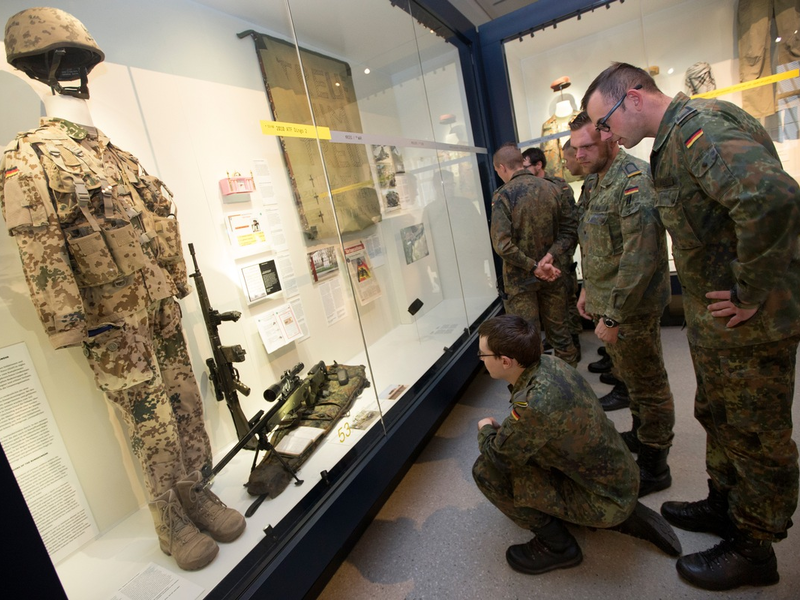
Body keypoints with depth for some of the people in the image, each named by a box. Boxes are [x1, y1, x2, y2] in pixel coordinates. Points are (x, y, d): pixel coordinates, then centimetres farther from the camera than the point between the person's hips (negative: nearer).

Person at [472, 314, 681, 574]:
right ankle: (628, 517, 24)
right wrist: (500, 430, 1)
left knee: (487, 470, -14)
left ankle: (557, 546, 7)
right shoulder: (549, 362, -10)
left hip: (606, 501, -8)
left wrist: (486, 430, 0)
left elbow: (498, 455, -19)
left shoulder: (535, 404, -35)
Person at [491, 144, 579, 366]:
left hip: (521, 279, -5)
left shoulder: (503, 195, -13)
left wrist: (534, 267, -15)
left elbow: (503, 245, -21)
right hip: (552, 274, 5)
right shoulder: (550, 188, 1)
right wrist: (550, 256, -9)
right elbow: (570, 229, 0)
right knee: (559, 330, 17)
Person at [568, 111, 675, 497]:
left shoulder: (634, 180, -20)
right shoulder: (594, 182, 11)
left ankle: (654, 467, 23)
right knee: (628, 374, 24)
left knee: (647, 384, 6)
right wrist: (589, 289, 18)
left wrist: (613, 315, -25)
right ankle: (640, 436, 44)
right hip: (607, 299, 9)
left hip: (631, 305, -9)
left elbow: (641, 256, -27)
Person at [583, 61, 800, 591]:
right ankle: (724, 505, 43)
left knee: (757, 434, 8)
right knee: (718, 417, 22)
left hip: (750, 322, -10)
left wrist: (752, 293, -25)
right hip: (713, 319, 10)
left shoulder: (700, 127, -19)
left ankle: (754, 549, 28)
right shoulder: (676, 139, 12)